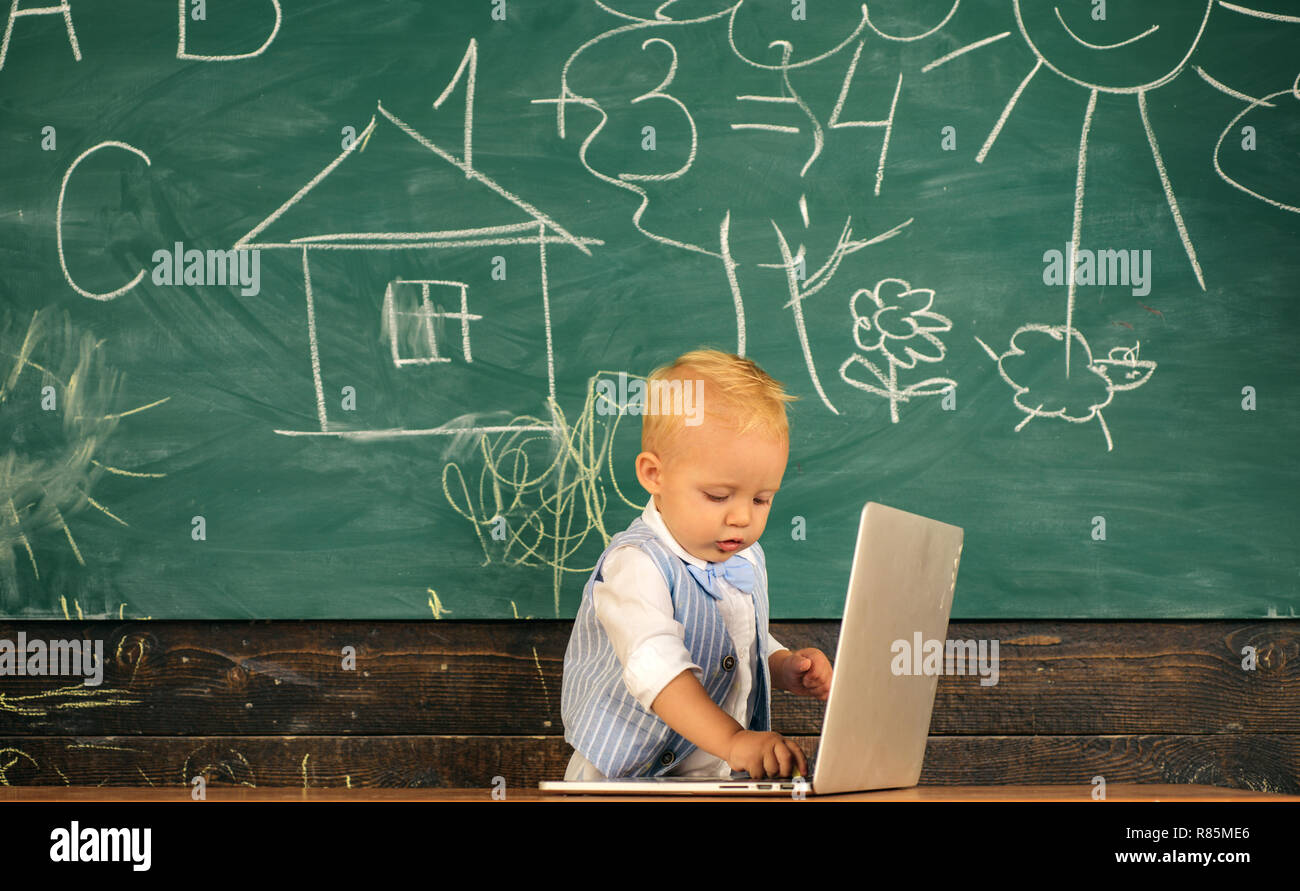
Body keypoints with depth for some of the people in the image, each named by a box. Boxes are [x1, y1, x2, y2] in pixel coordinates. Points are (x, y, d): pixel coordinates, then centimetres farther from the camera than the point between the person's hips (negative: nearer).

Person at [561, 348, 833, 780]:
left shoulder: (745, 561, 12)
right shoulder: (637, 566, -16)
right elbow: (656, 668, -31)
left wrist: (786, 668, 8)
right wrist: (732, 740, -40)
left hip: (723, 779, 6)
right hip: (626, 781, -6)